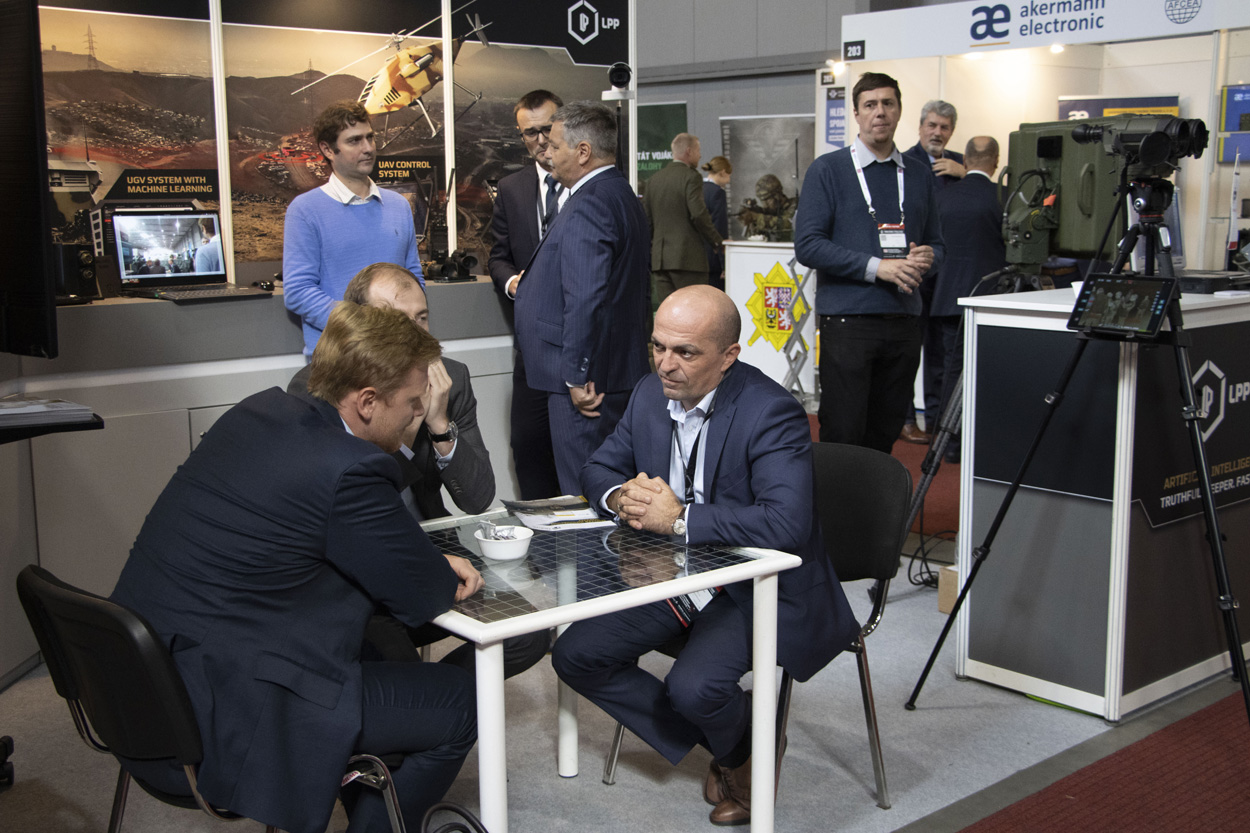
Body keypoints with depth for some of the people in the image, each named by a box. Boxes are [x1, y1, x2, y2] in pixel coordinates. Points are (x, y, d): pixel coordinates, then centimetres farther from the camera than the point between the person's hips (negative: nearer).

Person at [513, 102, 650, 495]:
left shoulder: (587, 206, -18)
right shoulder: (621, 194, 16)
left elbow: (585, 299, -25)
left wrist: (577, 376, -21)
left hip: (586, 382, -11)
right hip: (618, 371, 11)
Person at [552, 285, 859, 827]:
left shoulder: (771, 412, -22)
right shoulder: (651, 394, 1)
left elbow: (787, 523, -34)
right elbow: (598, 468, 14)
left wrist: (680, 518, -29)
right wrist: (621, 496, -12)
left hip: (758, 584, -7)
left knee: (694, 685, -30)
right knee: (574, 655, -4)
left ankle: (742, 754, 9)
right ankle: (706, 737, 9)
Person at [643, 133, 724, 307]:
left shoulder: (654, 179, 14)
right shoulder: (690, 177, -7)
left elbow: (645, 216, 13)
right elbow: (699, 214, -16)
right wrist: (718, 241, -6)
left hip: (659, 259, 7)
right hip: (687, 257, -7)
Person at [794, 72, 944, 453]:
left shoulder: (918, 176, 15)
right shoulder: (827, 170, 1)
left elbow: (936, 243, 21)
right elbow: (807, 245, -7)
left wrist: (927, 258, -4)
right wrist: (876, 267, -15)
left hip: (904, 320, 4)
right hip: (848, 319, -4)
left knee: (884, 437, 9)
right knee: (842, 436, -5)